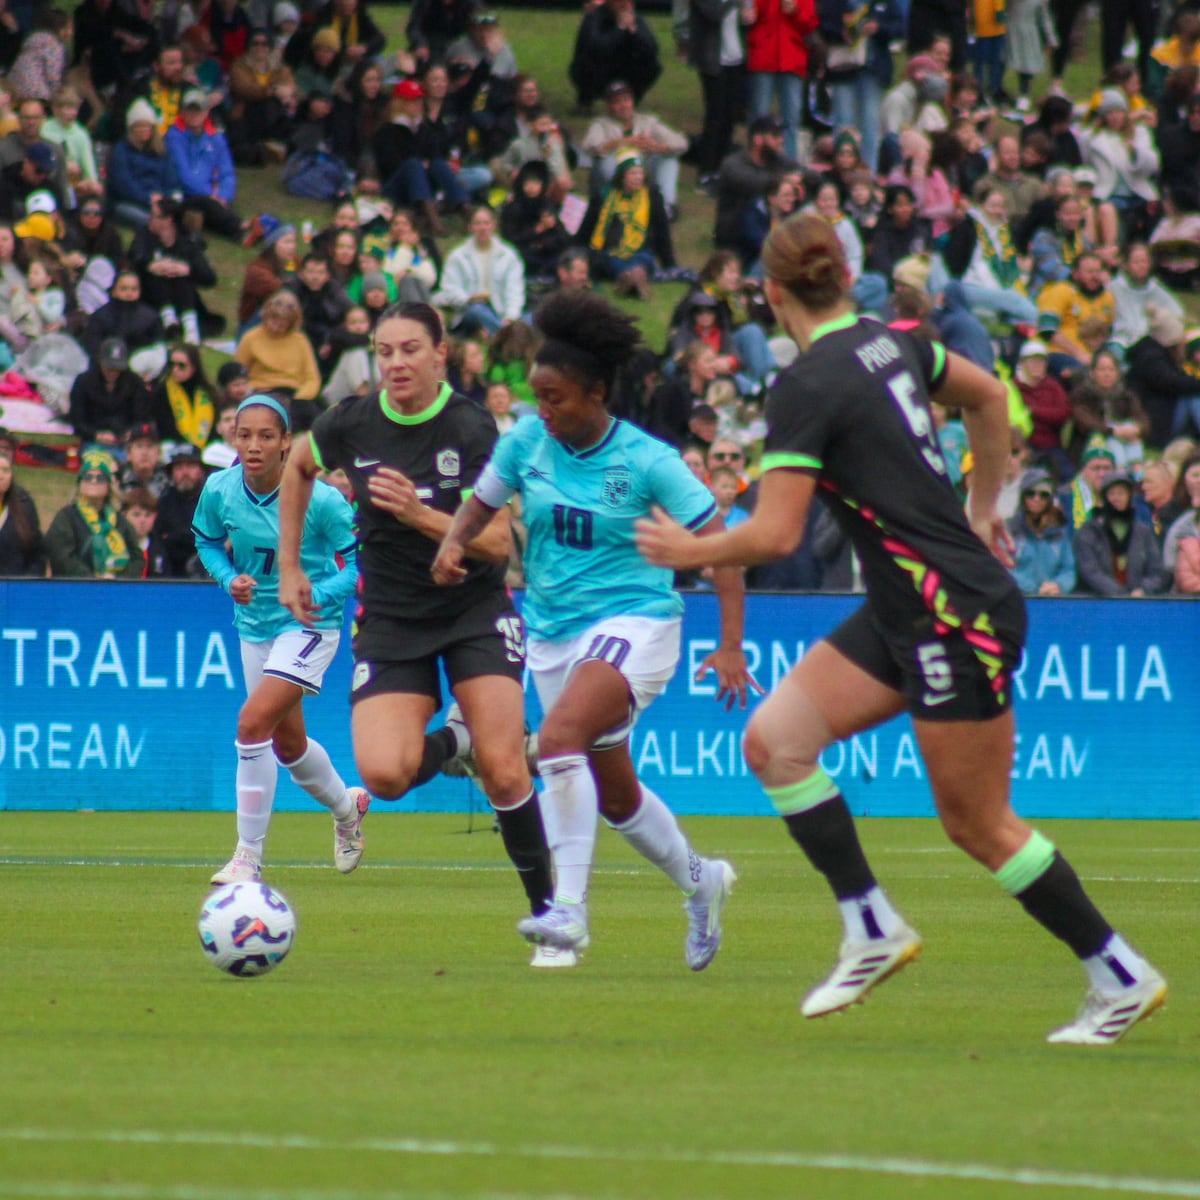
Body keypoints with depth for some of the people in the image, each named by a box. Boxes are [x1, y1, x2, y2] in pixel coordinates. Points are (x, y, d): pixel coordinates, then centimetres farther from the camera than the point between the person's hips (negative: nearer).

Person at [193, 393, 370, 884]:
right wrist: (229, 578, -10)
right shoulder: (220, 490, -11)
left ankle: (248, 855, -13)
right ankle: (346, 806, 51)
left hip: (308, 624, -6)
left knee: (253, 722, -22)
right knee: (288, 744, 19)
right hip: (254, 625, 6)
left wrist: (320, 595, -28)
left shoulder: (320, 499, -22)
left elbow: (359, 561, -12)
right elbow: (208, 541, 9)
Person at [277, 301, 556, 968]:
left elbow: (498, 543, -15)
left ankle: (545, 903, 3)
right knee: (383, 774, -18)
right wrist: (290, 568, 17)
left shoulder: (473, 430, -13)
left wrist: (420, 515, -29)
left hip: (476, 610, -2)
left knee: (504, 773, -17)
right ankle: (452, 739, 17)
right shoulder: (352, 424, -5)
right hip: (389, 618, 2)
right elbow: (297, 466, 18)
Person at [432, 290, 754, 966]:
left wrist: (731, 646, -16)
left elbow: (719, 547, -10)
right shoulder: (527, 442, -1)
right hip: (553, 629, 6)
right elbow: (480, 506, 11)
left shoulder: (646, 461, -13)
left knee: (559, 737, -31)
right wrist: (453, 544, -13)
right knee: (614, 790, 16)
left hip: (633, 619, -6)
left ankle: (570, 910, -29)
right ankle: (700, 881, 42)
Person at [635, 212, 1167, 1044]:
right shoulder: (890, 344, 7)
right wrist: (983, 509, 31)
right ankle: (873, 929, 3)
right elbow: (989, 397, 23)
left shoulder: (809, 387, -18)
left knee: (978, 824, 1)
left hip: (958, 614, -9)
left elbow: (775, 535, -20)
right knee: (774, 740, 2)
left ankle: (1123, 977, 11)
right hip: (904, 613, 9)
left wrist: (690, 552, -2)